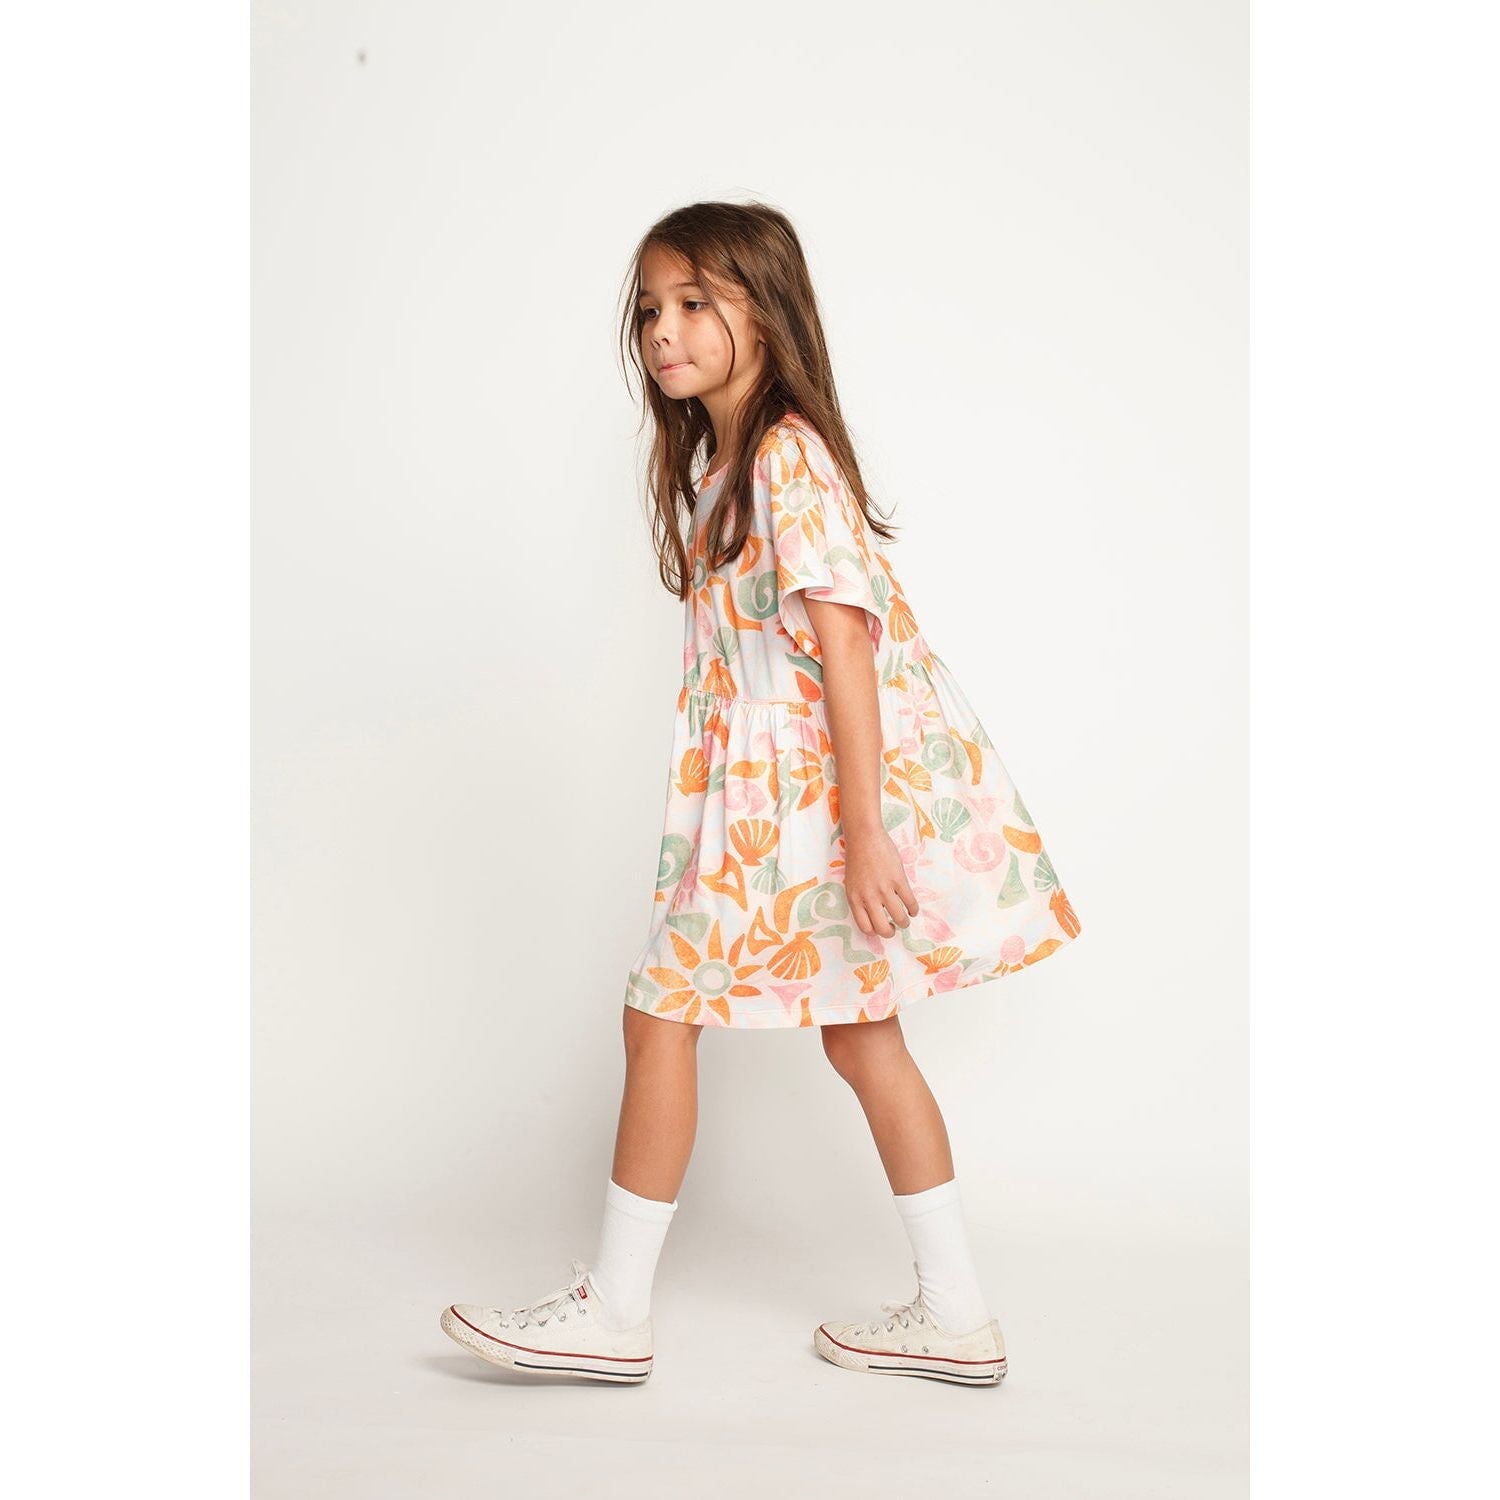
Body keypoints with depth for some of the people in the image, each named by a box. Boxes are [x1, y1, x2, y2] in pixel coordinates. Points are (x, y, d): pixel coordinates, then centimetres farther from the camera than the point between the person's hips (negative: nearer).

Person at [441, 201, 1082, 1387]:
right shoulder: (722, 463, 14)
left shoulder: (790, 454, -16)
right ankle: (955, 1315, 22)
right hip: (766, 788, 10)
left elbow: (844, 641, -22)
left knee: (662, 1012, -3)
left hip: (811, 789, -10)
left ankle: (613, 1311, 11)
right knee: (859, 1032, 12)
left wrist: (863, 830, -25)